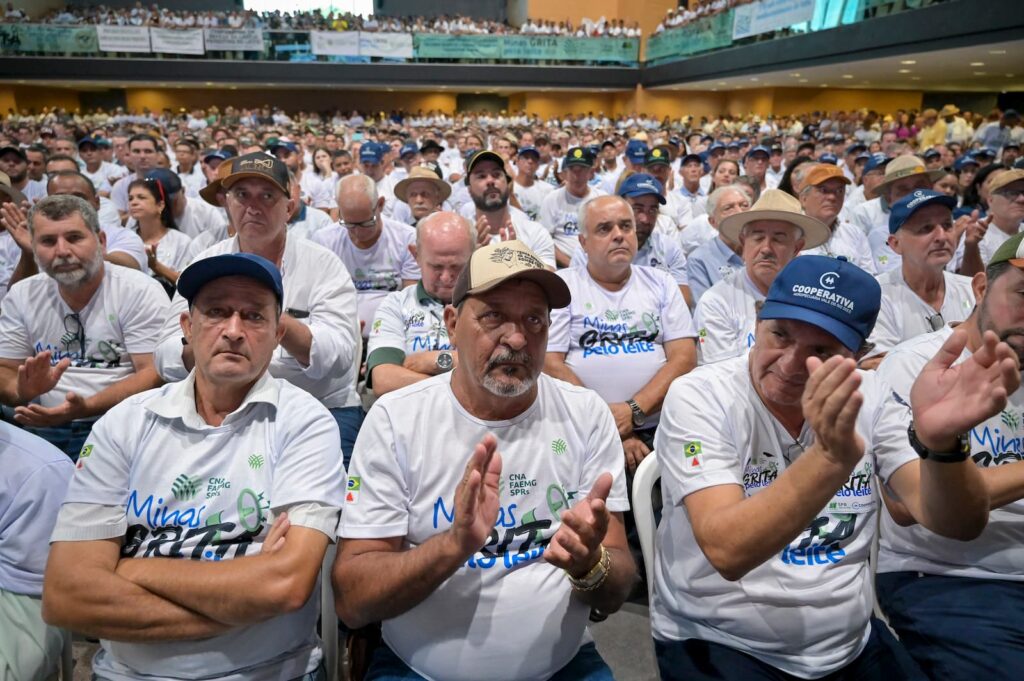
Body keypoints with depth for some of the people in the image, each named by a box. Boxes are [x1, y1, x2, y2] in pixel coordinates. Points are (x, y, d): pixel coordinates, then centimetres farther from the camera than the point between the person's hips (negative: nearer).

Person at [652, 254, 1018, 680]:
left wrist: (940, 443, -33)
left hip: (852, 645, 5)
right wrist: (830, 457, -40)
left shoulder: (868, 398, -5)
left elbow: (959, 526, -13)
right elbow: (726, 551, -28)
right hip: (715, 643, -4)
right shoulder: (699, 397, -17)